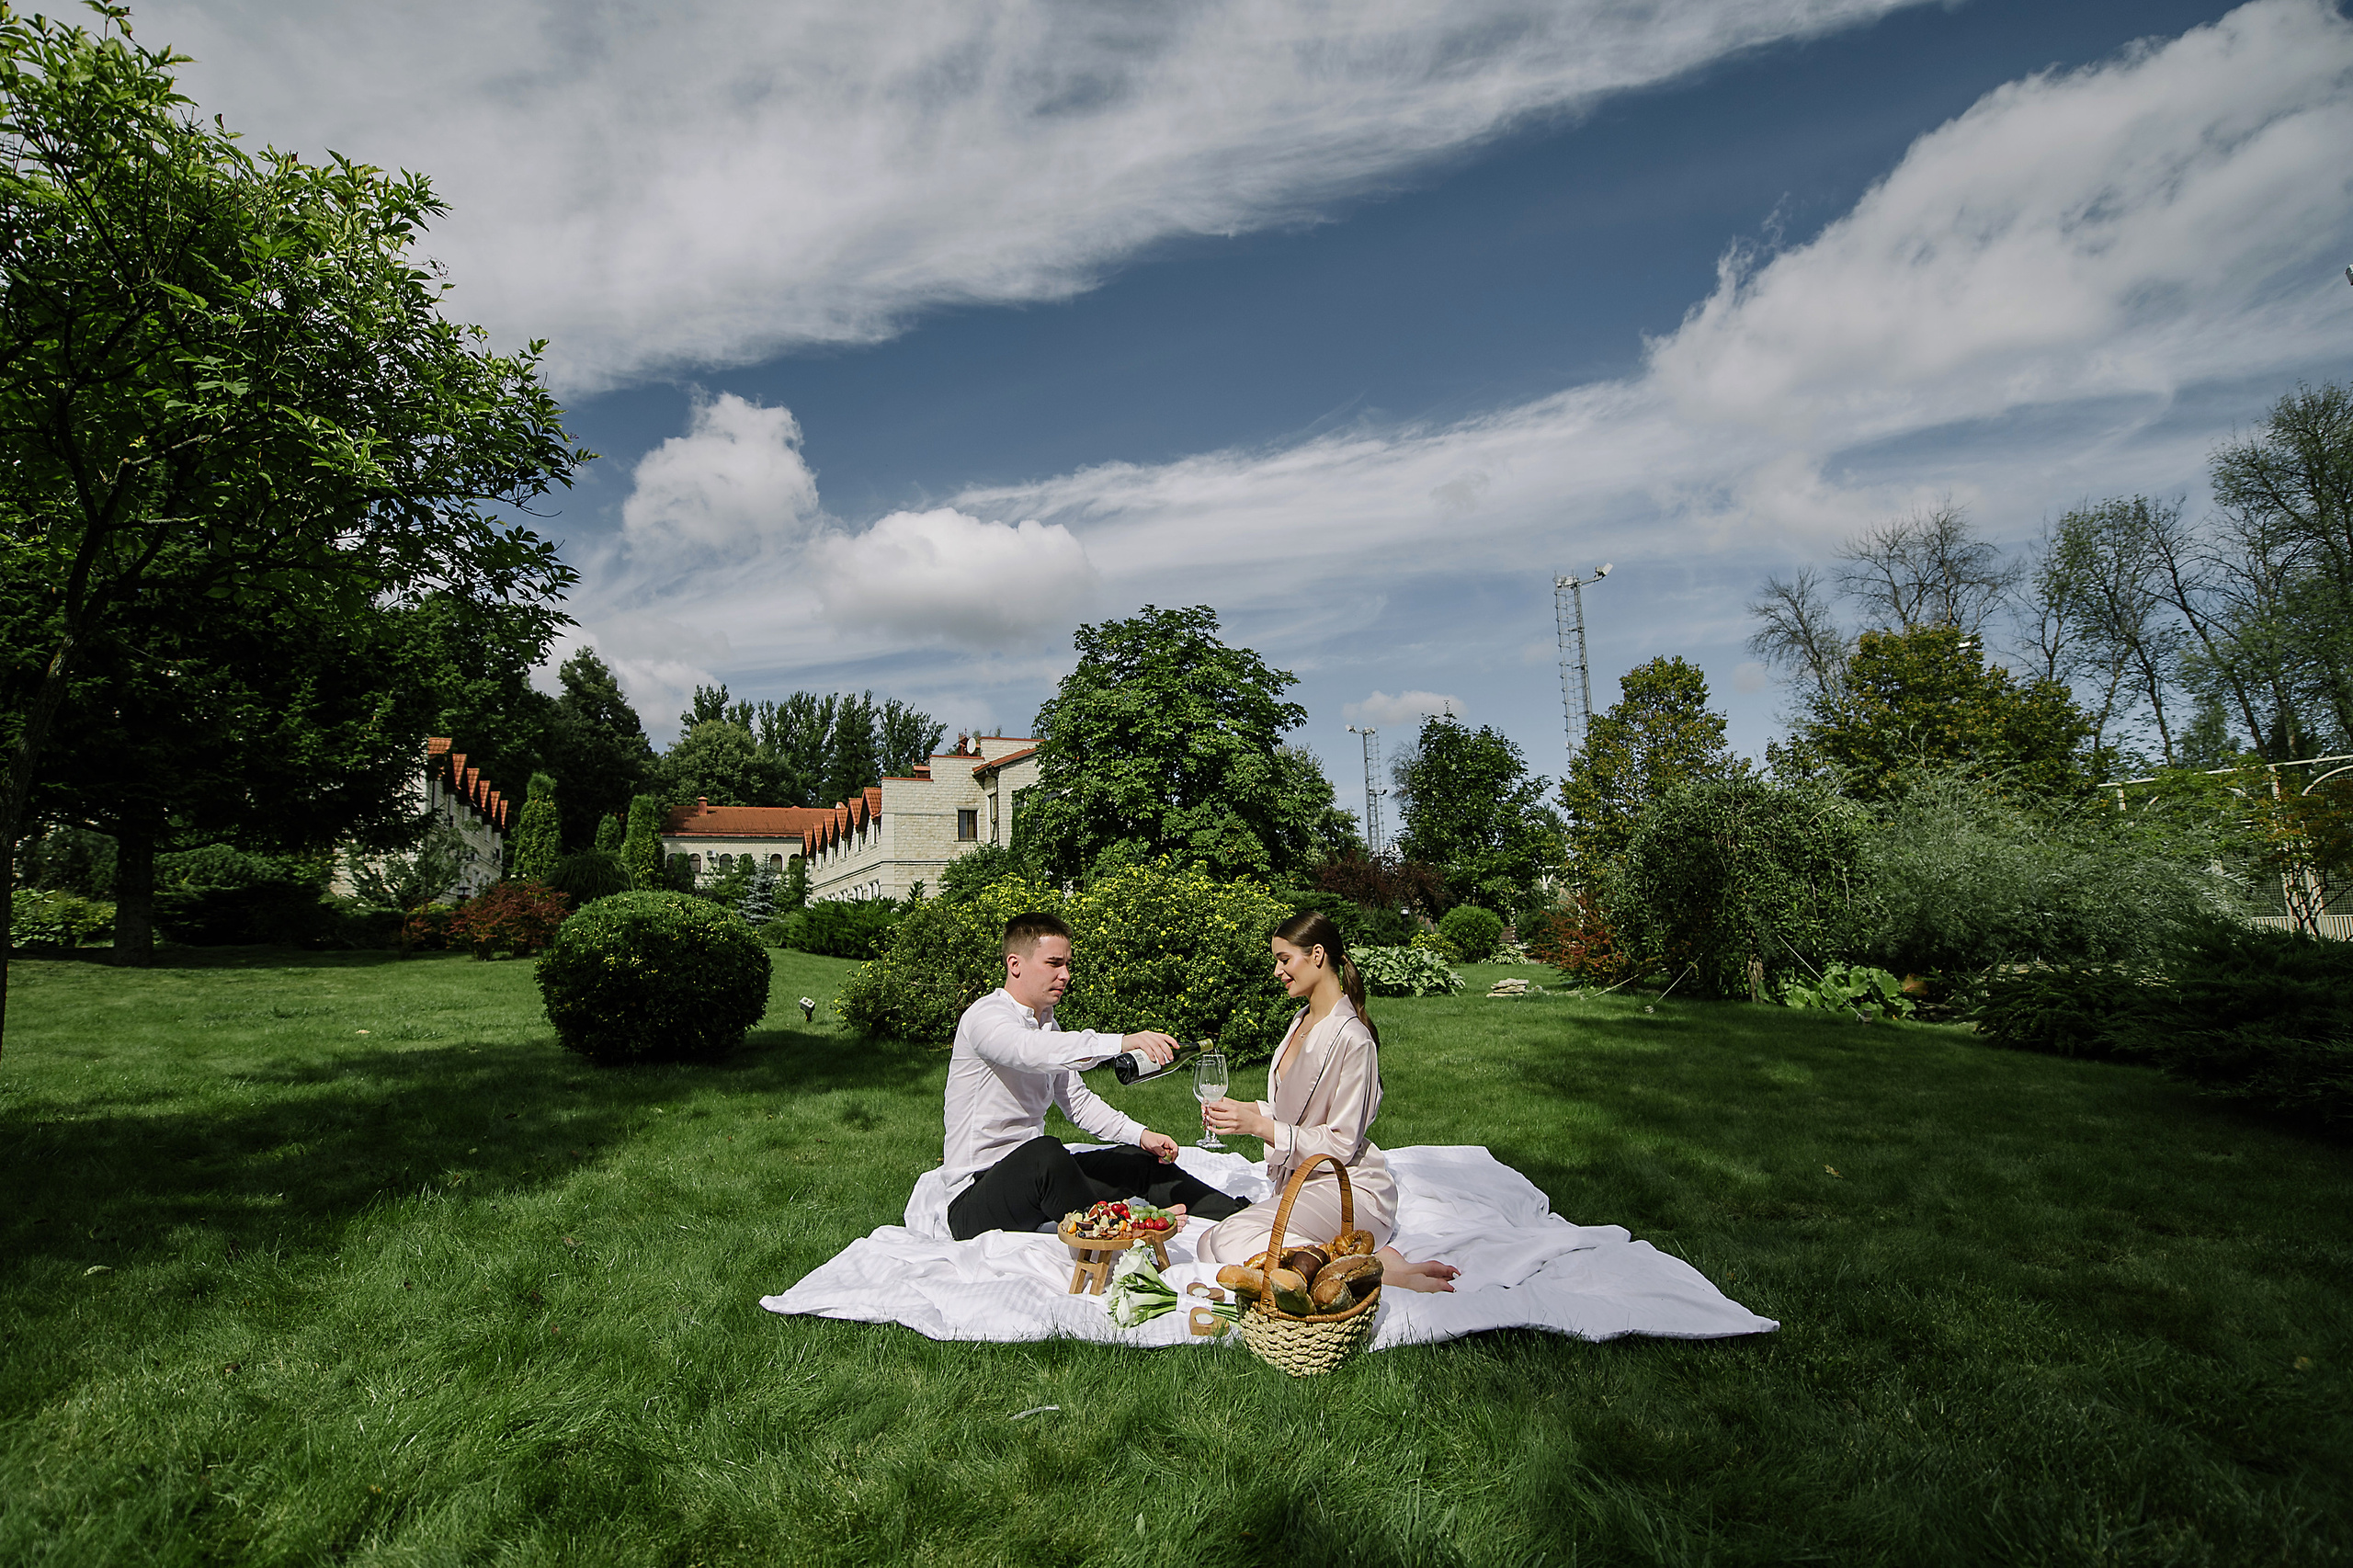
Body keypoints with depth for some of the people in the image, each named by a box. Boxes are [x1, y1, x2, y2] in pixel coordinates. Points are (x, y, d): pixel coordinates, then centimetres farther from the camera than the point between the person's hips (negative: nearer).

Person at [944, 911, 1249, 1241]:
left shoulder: (1046, 1022, 13)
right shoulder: (985, 1016, -16)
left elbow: (1077, 1101, 17)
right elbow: (1033, 1052, -39)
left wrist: (1141, 1135, 2)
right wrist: (1122, 1042, -49)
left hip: (1036, 1177, 9)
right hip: (974, 1204, -9)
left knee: (1143, 1161, 3)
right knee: (1045, 1151, -39)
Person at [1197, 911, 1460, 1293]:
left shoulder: (1351, 1039, -19)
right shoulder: (1302, 1020, 10)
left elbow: (1341, 1146, -17)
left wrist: (1259, 1125, -21)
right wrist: (1244, 1109, 3)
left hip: (1347, 1188, -9)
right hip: (1299, 1183, 9)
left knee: (1229, 1242, -27)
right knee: (1208, 1246, -9)